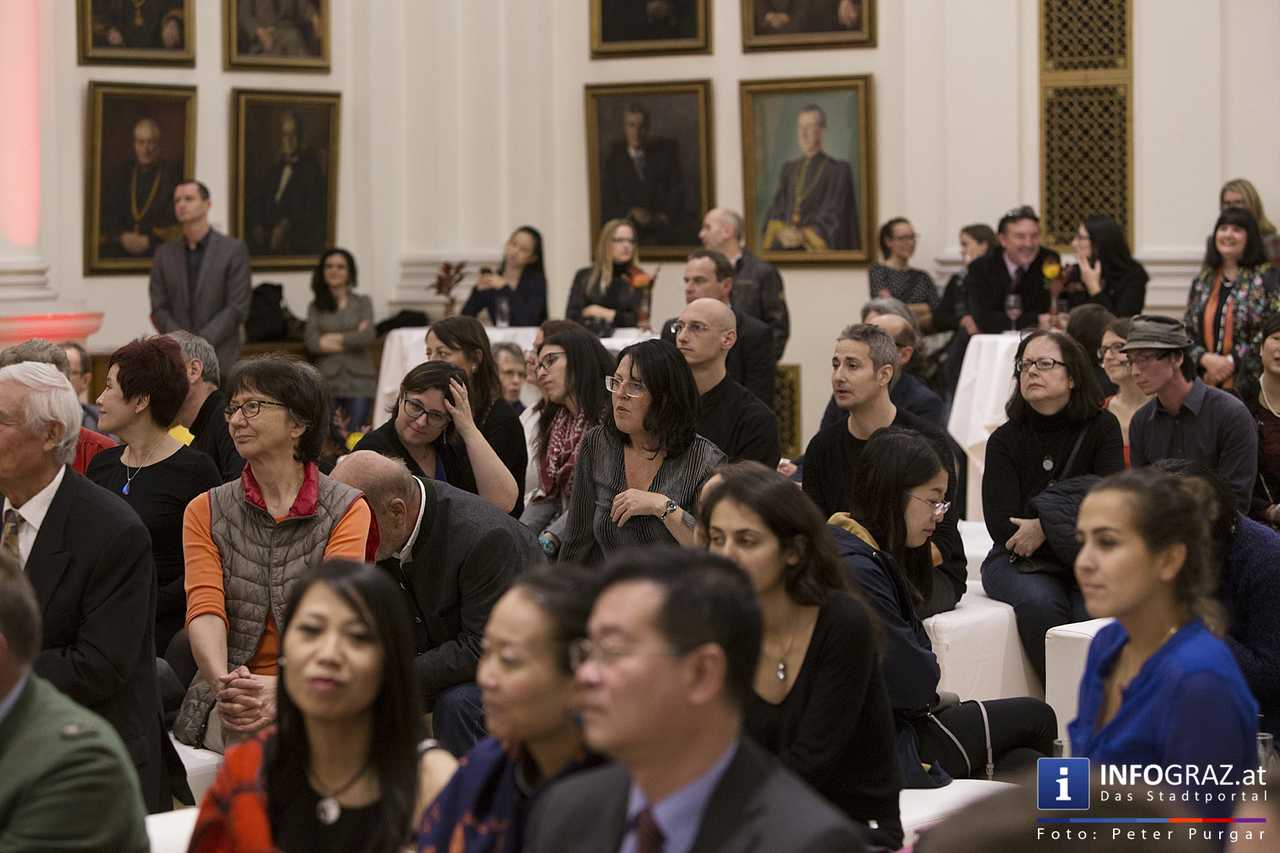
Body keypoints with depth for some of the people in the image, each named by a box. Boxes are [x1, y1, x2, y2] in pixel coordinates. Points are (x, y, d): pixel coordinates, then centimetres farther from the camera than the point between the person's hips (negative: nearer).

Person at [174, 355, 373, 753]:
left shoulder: (347, 511, 3)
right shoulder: (205, 512, 11)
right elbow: (204, 608, -5)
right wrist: (224, 684, -27)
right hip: (229, 702, 0)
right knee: (262, 737, -35)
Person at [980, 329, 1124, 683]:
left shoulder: (1102, 428, 3)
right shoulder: (1004, 440, 2)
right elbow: (1001, 526, -8)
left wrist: (1045, 527, -16)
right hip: (1020, 560, 0)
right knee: (1038, 603, -32)